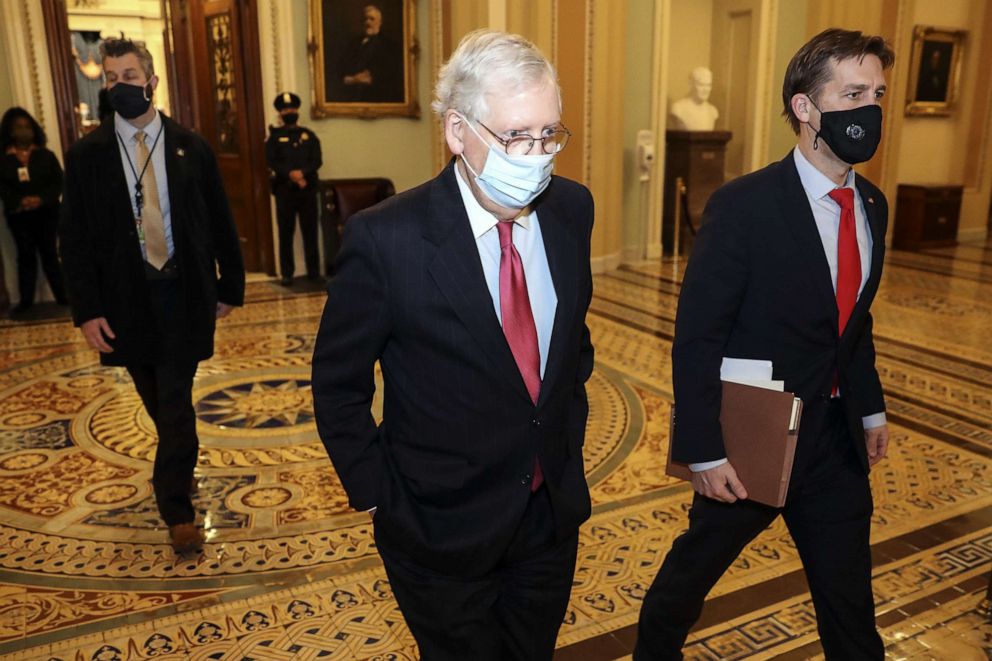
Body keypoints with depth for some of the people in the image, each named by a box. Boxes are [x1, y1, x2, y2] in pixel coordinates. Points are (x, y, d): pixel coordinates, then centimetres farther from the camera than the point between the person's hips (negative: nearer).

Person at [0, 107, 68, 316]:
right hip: (18, 216, 0)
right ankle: (25, 300, 11)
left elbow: (58, 182, -2)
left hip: (46, 213, 0)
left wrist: (42, 199, -18)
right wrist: (19, 202, -20)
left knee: (49, 254, 4)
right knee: (26, 256, 4)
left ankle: (62, 296, 11)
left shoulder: (46, 155, 4)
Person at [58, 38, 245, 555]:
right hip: (126, 295, 2)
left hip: (183, 291, -1)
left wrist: (229, 285, 6)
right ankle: (177, 486, 41)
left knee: (175, 400, -2)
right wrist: (87, 309, -7)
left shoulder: (191, 148, 0)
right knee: (158, 401, 15)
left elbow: (219, 221, 5)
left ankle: (176, 509, 9)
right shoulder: (86, 155, 0)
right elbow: (75, 238, 0)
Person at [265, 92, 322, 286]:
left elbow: (317, 160, 1)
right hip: (284, 189, -1)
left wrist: (303, 172, -17)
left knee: (310, 230, 3)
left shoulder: (309, 135, 12)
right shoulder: (274, 136, 7)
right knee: (286, 232, 0)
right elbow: (271, 161, -4)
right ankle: (287, 273, 4)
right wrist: (290, 174, -19)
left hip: (308, 188, 1)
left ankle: (314, 271, 9)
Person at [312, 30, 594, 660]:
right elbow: (338, 386, -10)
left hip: (553, 511, 5)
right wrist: (382, 500, -9)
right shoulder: (386, 238, -21)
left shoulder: (572, 208, -6)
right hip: (442, 531, -4)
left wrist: (568, 437, 8)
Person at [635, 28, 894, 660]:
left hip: (837, 441, 6)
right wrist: (707, 452, -19)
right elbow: (697, 337, -19)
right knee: (694, 568, 17)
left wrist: (871, 410, 16)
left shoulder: (872, 204, 3)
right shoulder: (744, 205, -19)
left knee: (850, 597, 16)